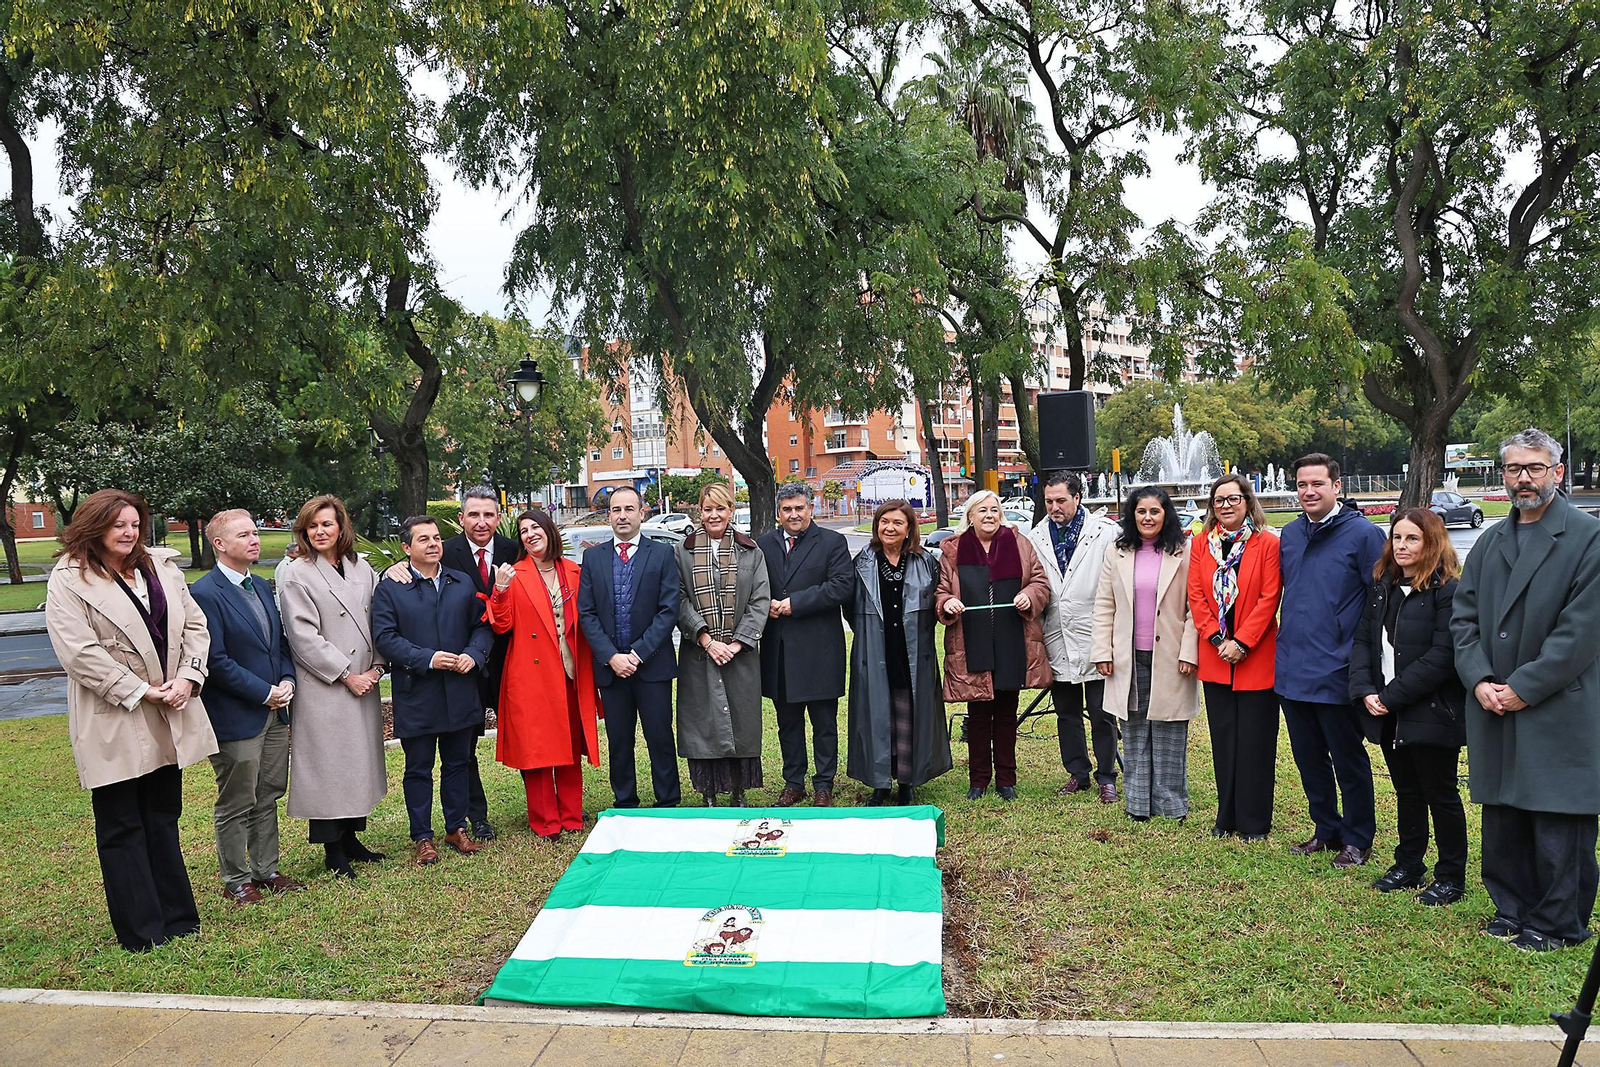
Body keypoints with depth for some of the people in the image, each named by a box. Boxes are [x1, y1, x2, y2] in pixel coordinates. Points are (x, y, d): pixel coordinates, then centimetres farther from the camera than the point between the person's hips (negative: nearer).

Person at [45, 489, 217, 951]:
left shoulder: (161, 567, 10)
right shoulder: (68, 581, -7)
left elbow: (194, 624, 8)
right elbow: (79, 652, -16)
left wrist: (187, 678, -7)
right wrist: (140, 692, -17)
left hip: (170, 719, 6)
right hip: (113, 725, -5)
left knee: (164, 818, 15)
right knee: (121, 827, 5)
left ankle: (177, 918, 26)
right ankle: (141, 931, 14)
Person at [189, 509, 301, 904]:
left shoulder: (261, 586, 11)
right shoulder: (205, 593, -15)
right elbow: (217, 661, -18)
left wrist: (287, 681, -1)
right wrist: (265, 693, -16)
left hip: (274, 712, 8)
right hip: (236, 719, -8)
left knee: (267, 798, 16)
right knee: (236, 805, 6)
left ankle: (266, 870, 28)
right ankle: (236, 880, 20)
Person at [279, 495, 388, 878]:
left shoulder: (361, 569, 10)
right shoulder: (296, 574, -5)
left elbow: (379, 622, 11)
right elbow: (304, 636, -11)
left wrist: (376, 667, -2)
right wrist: (346, 675, -12)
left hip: (364, 686, 6)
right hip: (324, 689, -5)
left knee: (361, 759, 11)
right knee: (327, 763, 0)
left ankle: (350, 838, 25)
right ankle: (332, 851, 12)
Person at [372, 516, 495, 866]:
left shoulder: (463, 584, 9)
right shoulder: (389, 589, -3)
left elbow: (482, 625, 9)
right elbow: (385, 637, -10)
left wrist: (474, 654, -11)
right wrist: (428, 659, -19)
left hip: (461, 694, 3)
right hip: (416, 696, -3)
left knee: (457, 764, 14)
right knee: (418, 769, 7)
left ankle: (457, 828, 27)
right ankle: (422, 837, 19)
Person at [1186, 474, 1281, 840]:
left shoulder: (1268, 543, -4)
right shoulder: (1201, 544, 7)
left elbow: (1269, 598, -9)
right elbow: (1196, 596, 2)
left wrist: (1241, 642, -15)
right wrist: (1217, 639, -9)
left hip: (1256, 658, -3)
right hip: (1215, 657, 4)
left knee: (1255, 741, 3)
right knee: (1223, 739, 11)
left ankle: (1254, 822, 15)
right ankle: (1227, 817, 22)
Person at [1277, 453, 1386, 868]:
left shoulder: (1363, 533, -10)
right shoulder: (1290, 534, 9)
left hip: (1336, 673, -6)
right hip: (1291, 670, 6)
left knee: (1348, 760, 7)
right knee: (1308, 757, 16)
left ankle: (1358, 840, 22)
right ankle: (1326, 830, 32)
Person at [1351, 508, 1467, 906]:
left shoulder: (1448, 590, -14)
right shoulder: (1383, 586, 9)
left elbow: (1442, 656, -20)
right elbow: (1363, 639, 7)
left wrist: (1392, 695, -18)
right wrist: (1365, 691, -7)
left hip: (1430, 714, -6)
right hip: (1388, 713, 6)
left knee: (1440, 794, 7)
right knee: (1406, 791, 18)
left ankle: (1451, 877, 22)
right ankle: (1408, 865, 32)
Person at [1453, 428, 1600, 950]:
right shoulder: (1489, 543, 13)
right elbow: (1464, 617, 9)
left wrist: (1524, 687, -14)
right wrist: (1480, 681, -5)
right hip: (1494, 709, 6)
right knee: (1502, 819, 14)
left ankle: (1558, 923, 18)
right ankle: (1512, 908, 28)